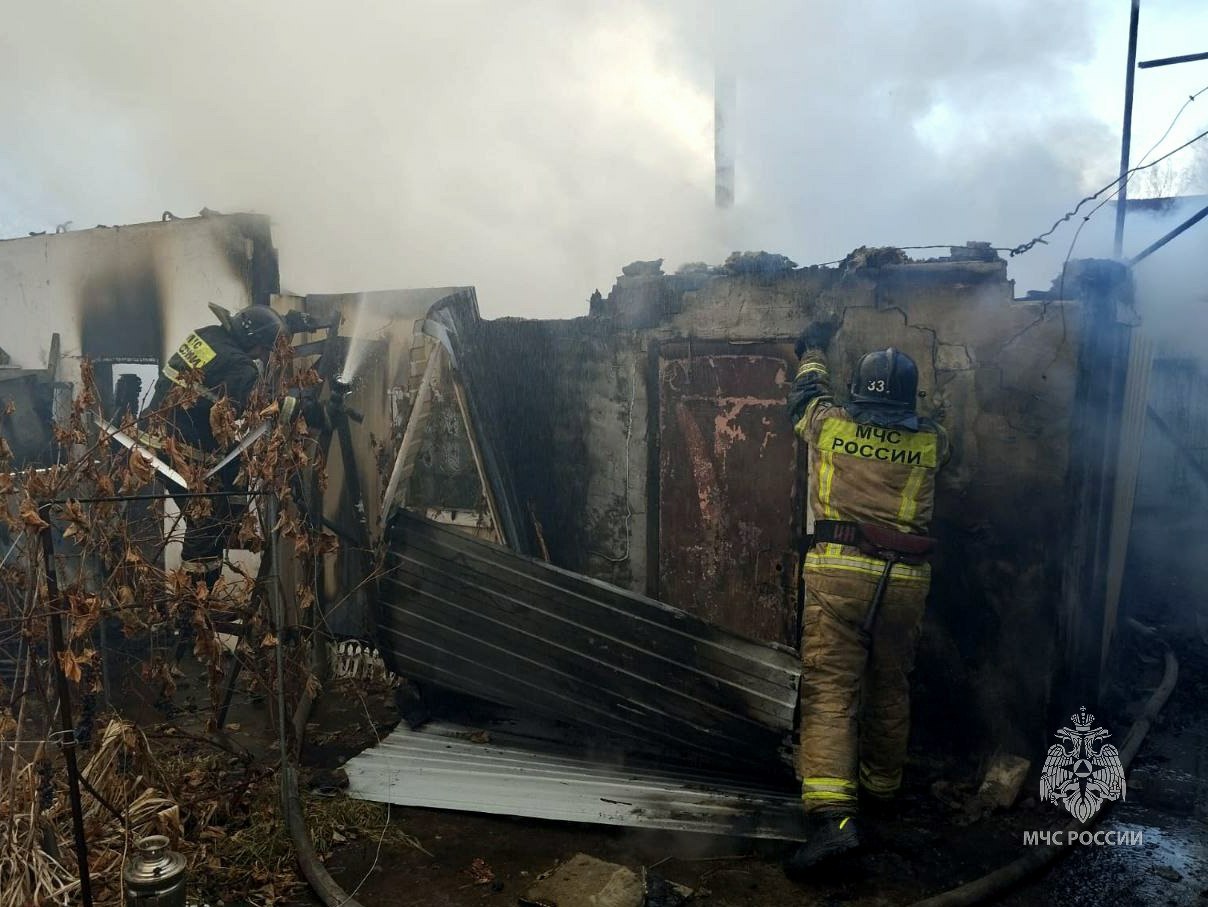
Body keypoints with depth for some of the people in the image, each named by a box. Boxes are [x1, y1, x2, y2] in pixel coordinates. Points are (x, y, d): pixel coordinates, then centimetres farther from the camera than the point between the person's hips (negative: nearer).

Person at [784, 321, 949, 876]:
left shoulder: (830, 424, 3)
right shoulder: (931, 441, 6)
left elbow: (805, 396, 24)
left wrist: (815, 350, 42)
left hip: (838, 571, -3)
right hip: (904, 580, 3)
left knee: (829, 688, -5)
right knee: (890, 688, 19)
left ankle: (831, 813, -16)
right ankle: (882, 785, 38)